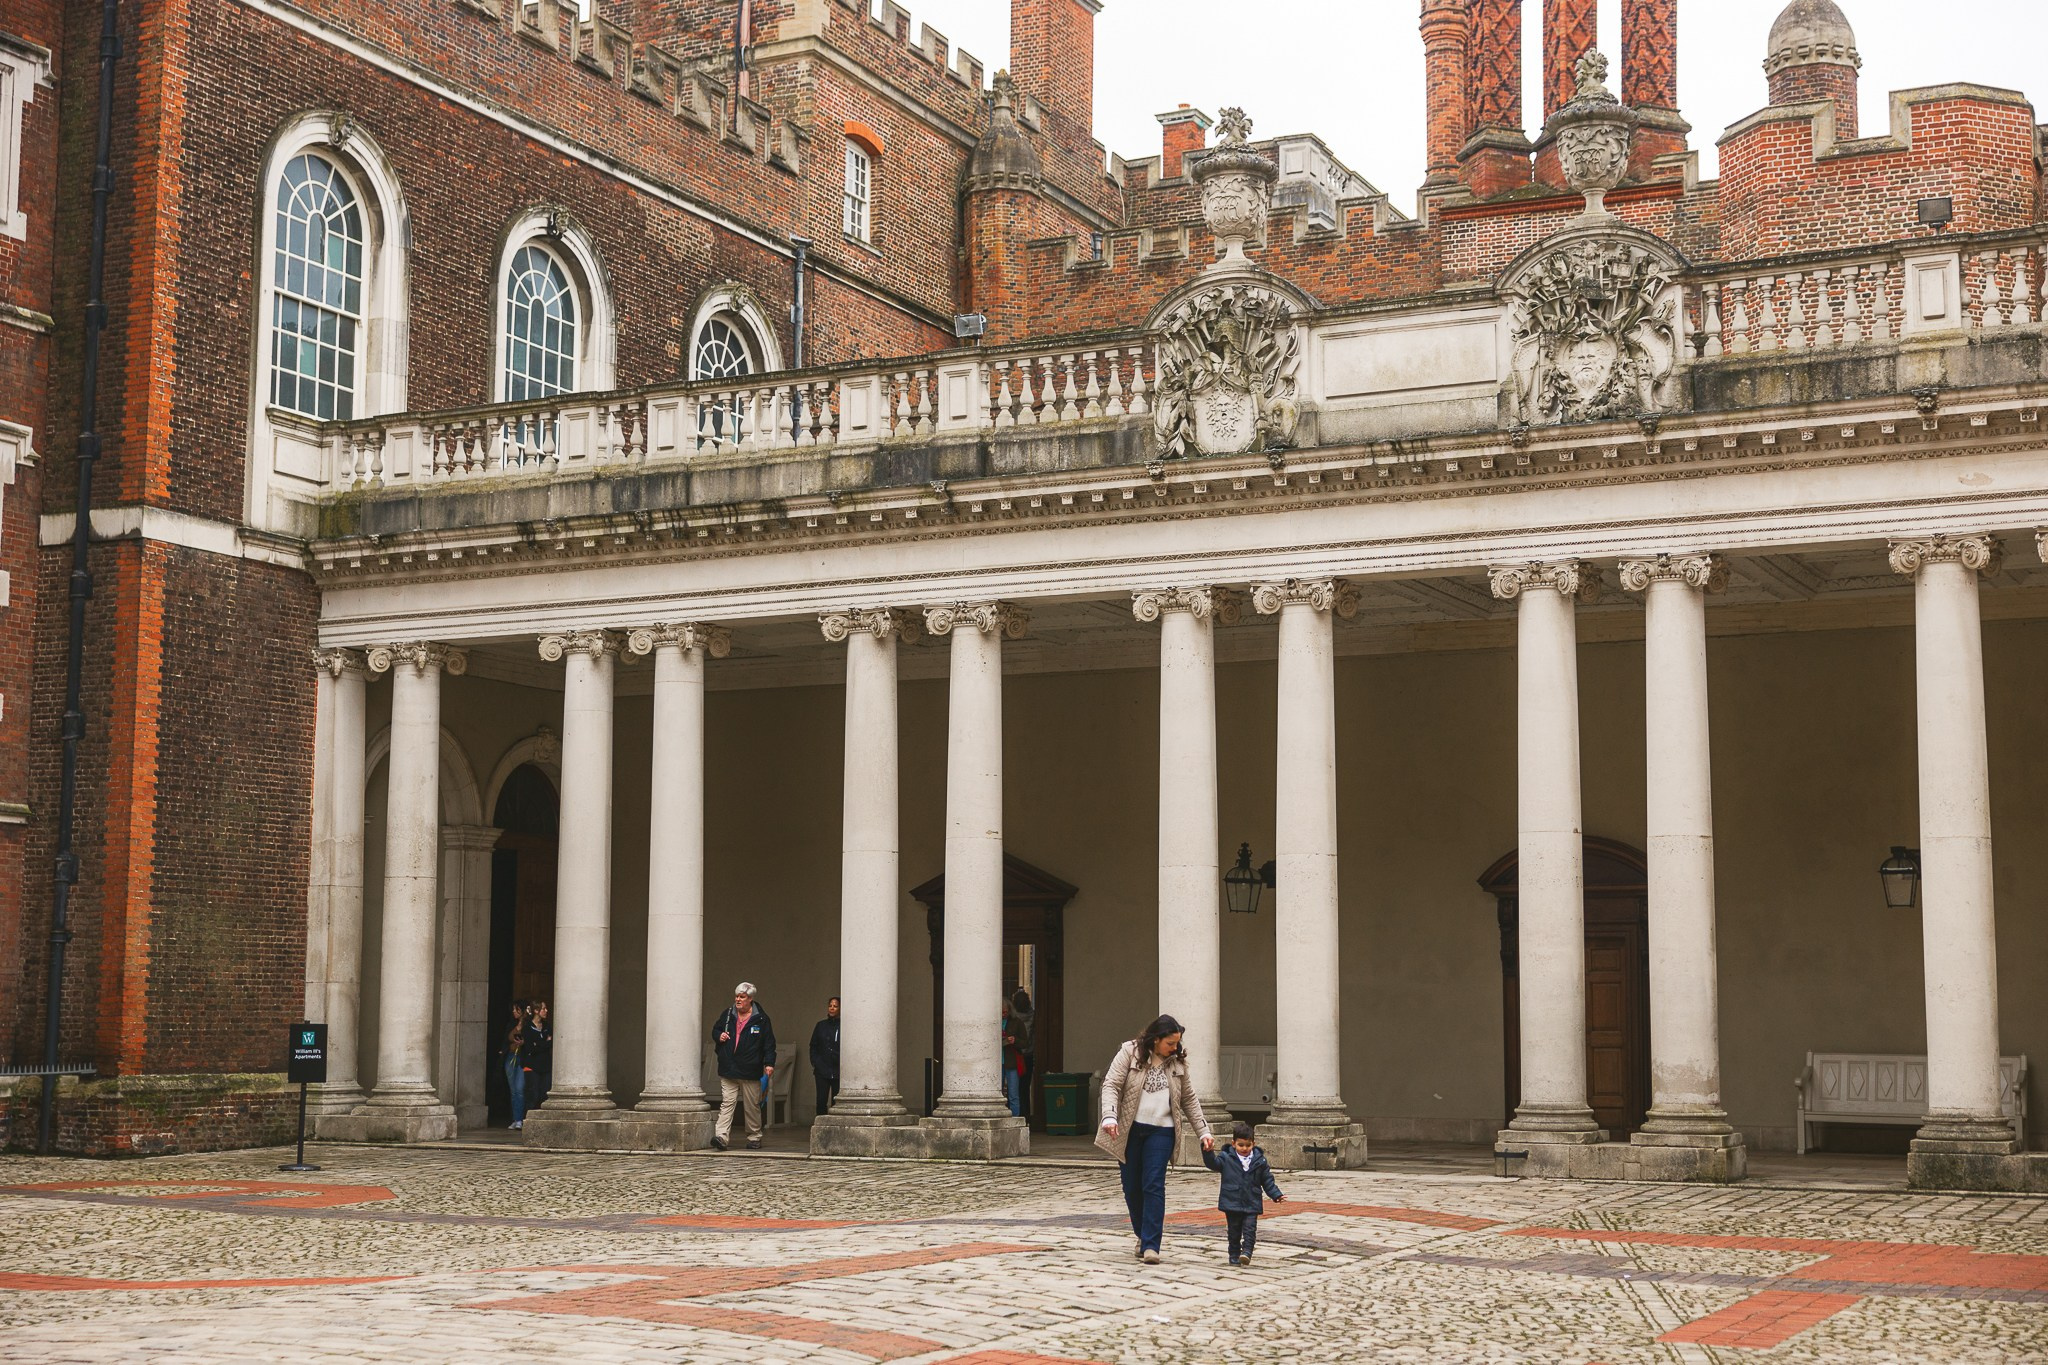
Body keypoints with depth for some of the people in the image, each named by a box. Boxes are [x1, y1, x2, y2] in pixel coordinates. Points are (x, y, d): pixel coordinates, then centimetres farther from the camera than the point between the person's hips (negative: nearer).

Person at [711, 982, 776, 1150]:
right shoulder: (727, 1014, 9)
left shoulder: (761, 1018, 0)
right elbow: (715, 1030, 24)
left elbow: (769, 1043, 1)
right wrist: (719, 1035, 0)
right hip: (728, 1070, 2)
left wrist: (769, 1063, -8)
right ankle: (721, 1136, -15)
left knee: (752, 1106, 7)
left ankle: (754, 1138, 19)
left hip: (750, 1071, -2)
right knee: (727, 1103, -7)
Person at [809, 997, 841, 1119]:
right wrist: (815, 1062, 3)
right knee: (821, 1101, -5)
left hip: (838, 1071, -2)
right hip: (822, 1070, 2)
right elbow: (813, 1046, 15)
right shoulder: (821, 1026, 11)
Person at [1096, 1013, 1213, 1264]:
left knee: (1154, 1186, -9)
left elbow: (1189, 1100, 16)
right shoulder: (1130, 1052, -3)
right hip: (1129, 1130, -1)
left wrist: (1204, 1131, 10)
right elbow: (1111, 1085, -8)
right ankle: (1142, 1235, 27)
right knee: (1132, 1187, 7)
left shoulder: (1177, 1063, 8)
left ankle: (1150, 1245, -11)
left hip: (1160, 1131, 1)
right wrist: (1110, 1117, -23)